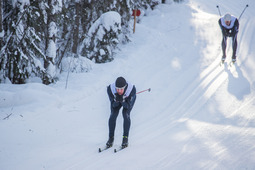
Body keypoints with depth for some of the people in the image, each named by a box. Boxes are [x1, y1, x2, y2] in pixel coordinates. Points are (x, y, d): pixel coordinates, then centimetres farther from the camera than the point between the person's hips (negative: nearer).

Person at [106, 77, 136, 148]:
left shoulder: (132, 89, -42)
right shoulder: (110, 88, -38)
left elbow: (127, 106, -33)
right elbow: (114, 105, -26)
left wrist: (122, 100, -51)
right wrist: (116, 100, -47)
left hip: (129, 99, -2)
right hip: (116, 99, 2)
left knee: (126, 114, -23)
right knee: (113, 115, -16)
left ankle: (125, 138, -12)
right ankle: (111, 138, -1)